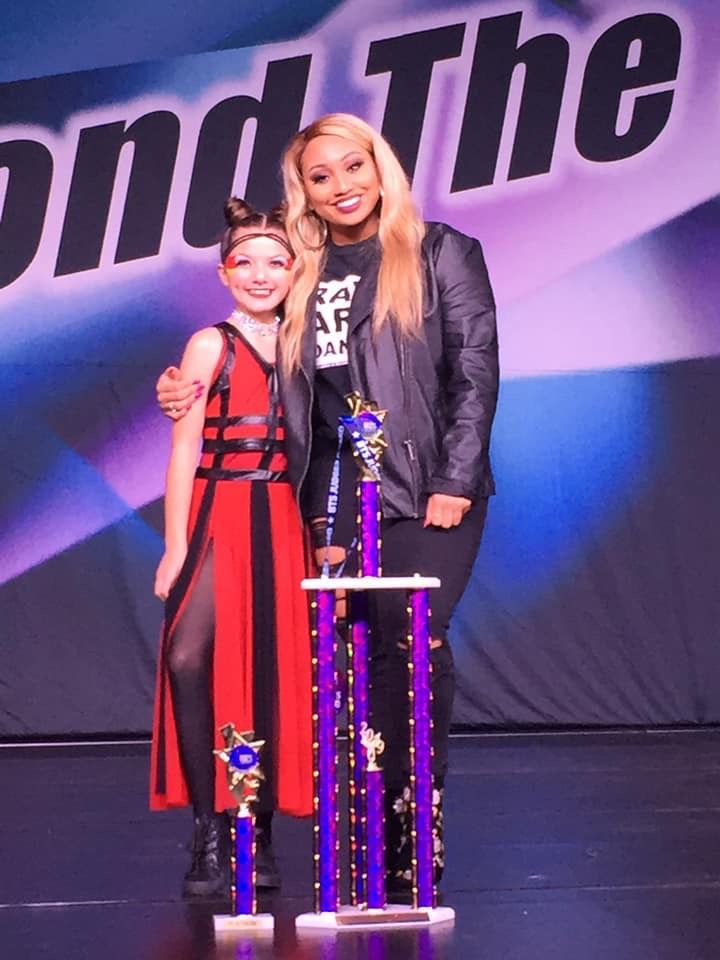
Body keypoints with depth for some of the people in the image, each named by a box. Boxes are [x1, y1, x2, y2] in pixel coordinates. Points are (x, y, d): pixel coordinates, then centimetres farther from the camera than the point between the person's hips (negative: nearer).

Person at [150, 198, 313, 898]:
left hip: (283, 521, 4)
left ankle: (256, 833, 12)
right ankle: (209, 829, -13)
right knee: (190, 660, -20)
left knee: (274, 671, 3)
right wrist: (176, 546, -8)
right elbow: (184, 451, -2)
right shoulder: (210, 346, 3)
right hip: (219, 517, -3)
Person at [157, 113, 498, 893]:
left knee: (413, 646, -15)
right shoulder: (302, 274, 16)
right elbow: (279, 384, 19)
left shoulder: (441, 254, 5)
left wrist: (455, 481, -9)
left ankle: (409, 824, -8)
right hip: (330, 488, 3)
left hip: (425, 485, -3)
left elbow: (475, 370, -1)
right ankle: (380, 829, 2)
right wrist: (190, 392, 2)